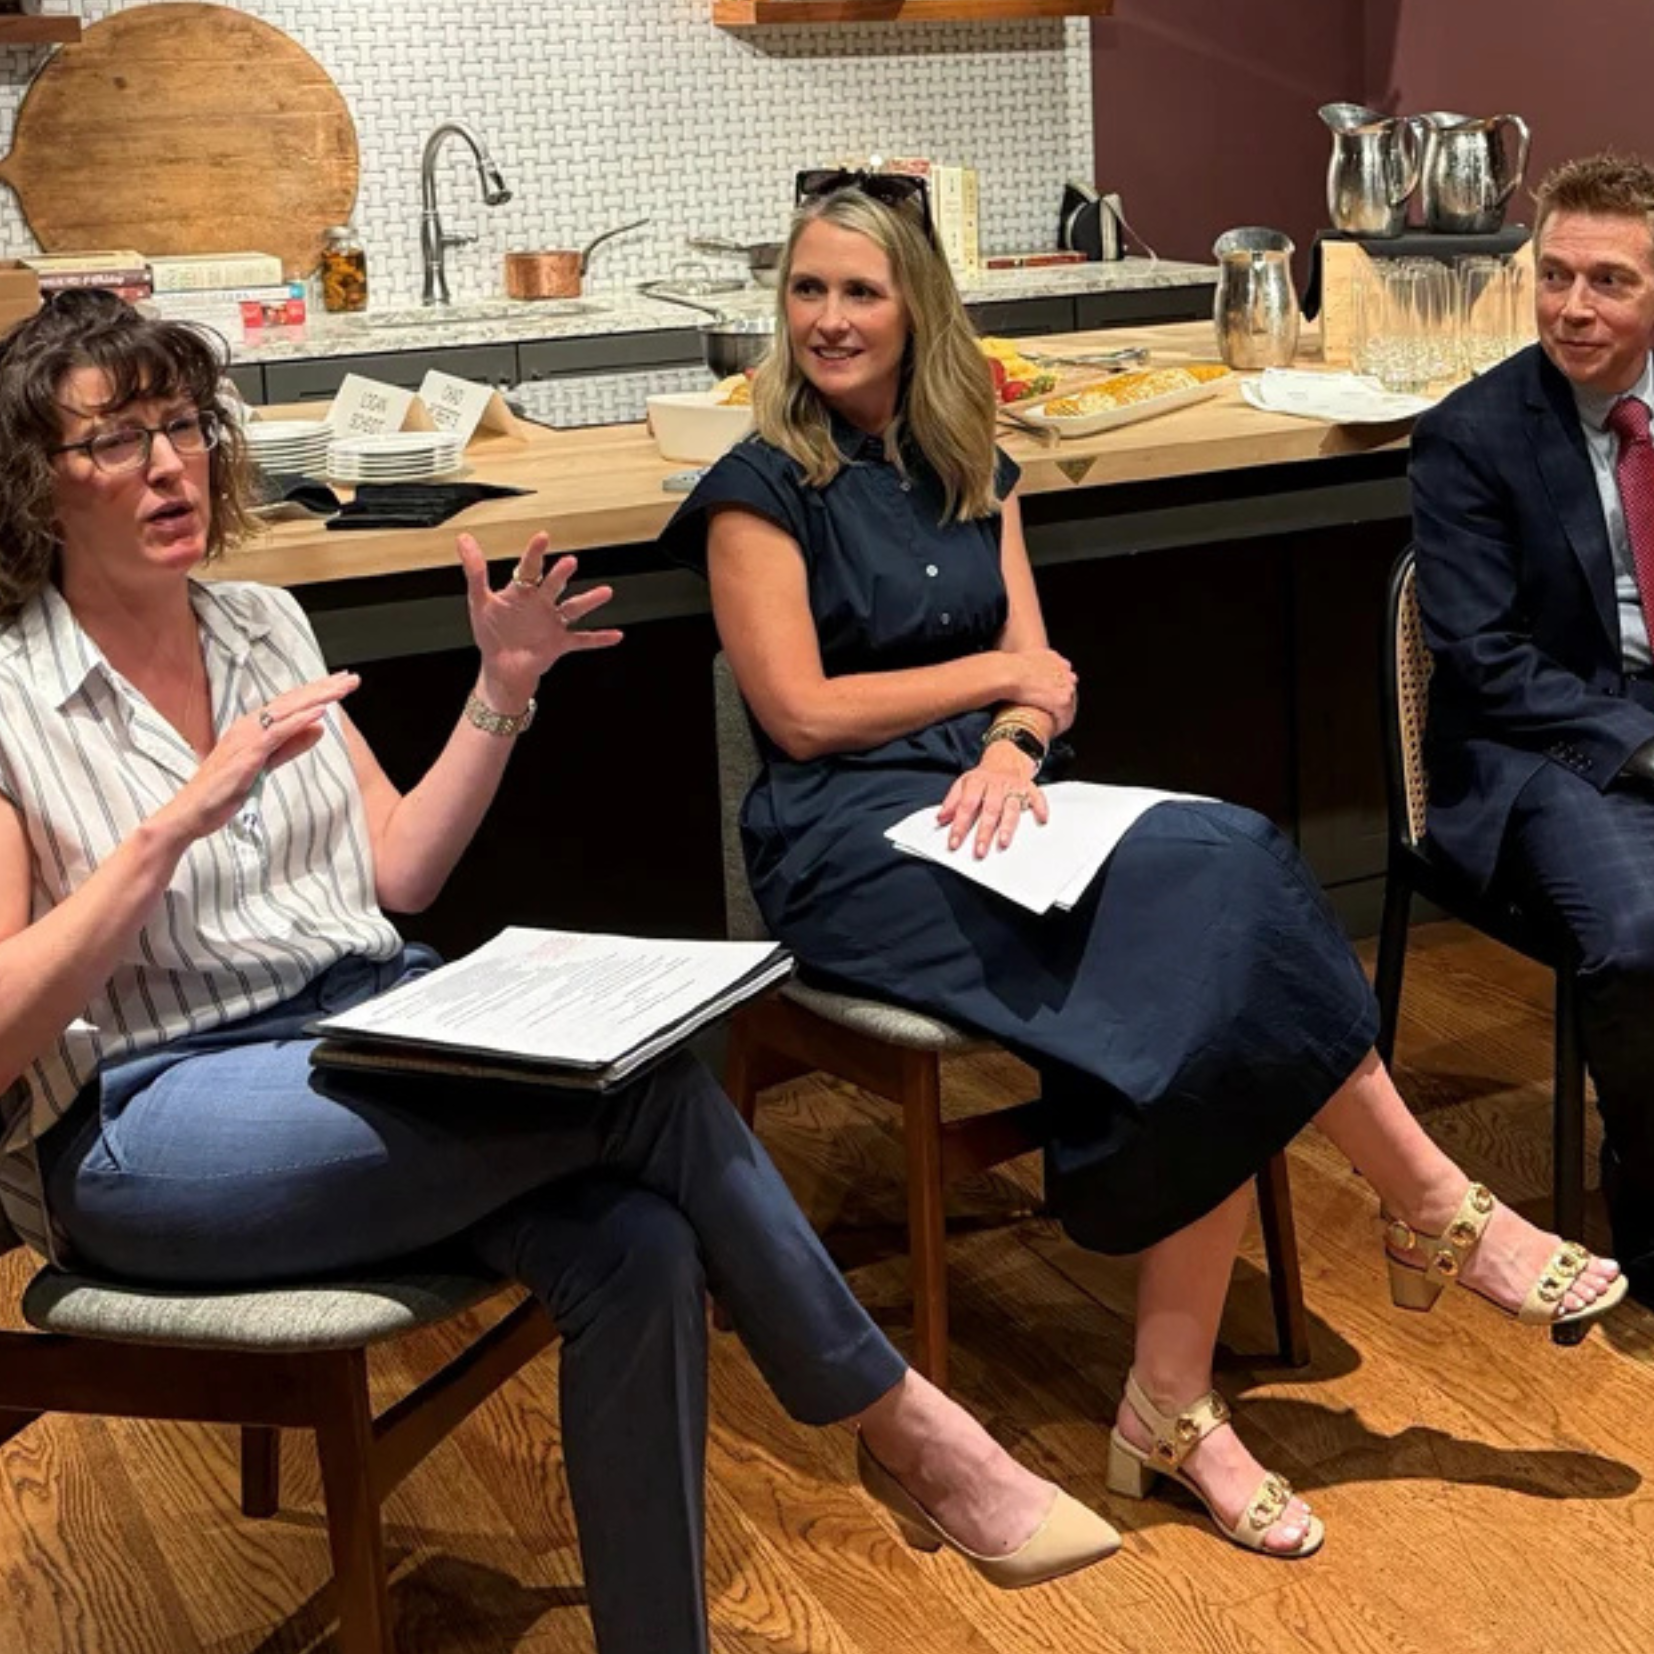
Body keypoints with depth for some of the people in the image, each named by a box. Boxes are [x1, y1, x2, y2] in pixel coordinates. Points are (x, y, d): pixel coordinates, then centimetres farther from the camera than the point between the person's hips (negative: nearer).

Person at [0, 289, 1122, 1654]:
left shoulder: (262, 624, 12)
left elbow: (397, 873, 14)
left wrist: (502, 694, 2)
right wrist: (181, 820, -23)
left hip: (373, 1026, 6)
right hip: (146, 1121, -6)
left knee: (634, 1248, -26)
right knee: (638, 1076, -25)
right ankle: (901, 1425, -7)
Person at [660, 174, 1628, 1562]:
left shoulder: (969, 470, 17)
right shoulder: (761, 488, 0)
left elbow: (1039, 672, 9)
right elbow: (800, 713, -8)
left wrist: (1009, 749, -14)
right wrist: (994, 677, -1)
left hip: (987, 800, 6)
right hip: (850, 840, -5)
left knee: (1219, 871, -26)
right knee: (1224, 893, -27)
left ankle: (1176, 1405, -21)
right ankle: (1436, 1212, -8)